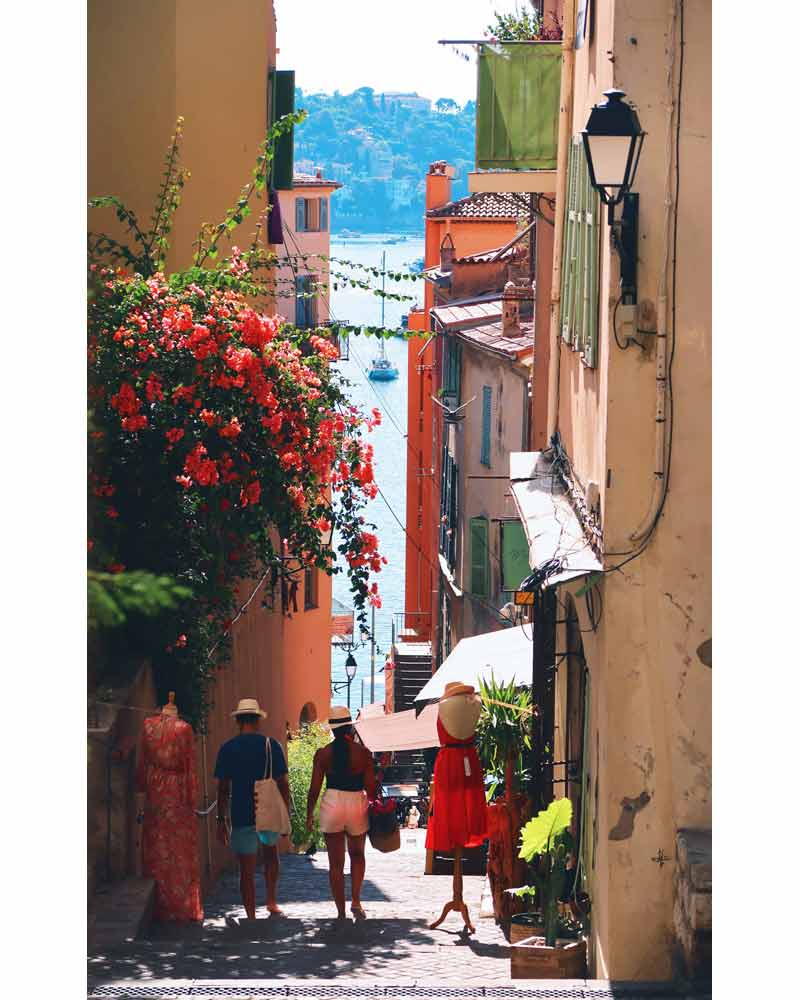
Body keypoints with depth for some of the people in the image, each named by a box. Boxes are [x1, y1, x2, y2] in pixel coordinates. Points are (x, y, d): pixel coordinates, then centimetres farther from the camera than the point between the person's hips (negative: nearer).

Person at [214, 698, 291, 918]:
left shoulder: (227, 749, -2)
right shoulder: (272, 745, -2)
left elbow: (223, 789, -2)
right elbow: (282, 784, -1)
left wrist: (221, 821, 4)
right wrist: (286, 814, 9)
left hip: (241, 816, -1)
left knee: (247, 870, 4)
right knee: (271, 855, 28)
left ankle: (251, 918, 4)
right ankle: (272, 901, 26)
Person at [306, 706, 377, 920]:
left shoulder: (323, 754, -4)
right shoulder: (363, 753, -5)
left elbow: (315, 788, -2)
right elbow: (370, 787, -3)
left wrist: (309, 815, 8)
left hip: (332, 804, 0)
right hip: (357, 803, 0)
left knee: (336, 863, 7)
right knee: (357, 854, 24)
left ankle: (341, 913, 7)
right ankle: (356, 901, 10)